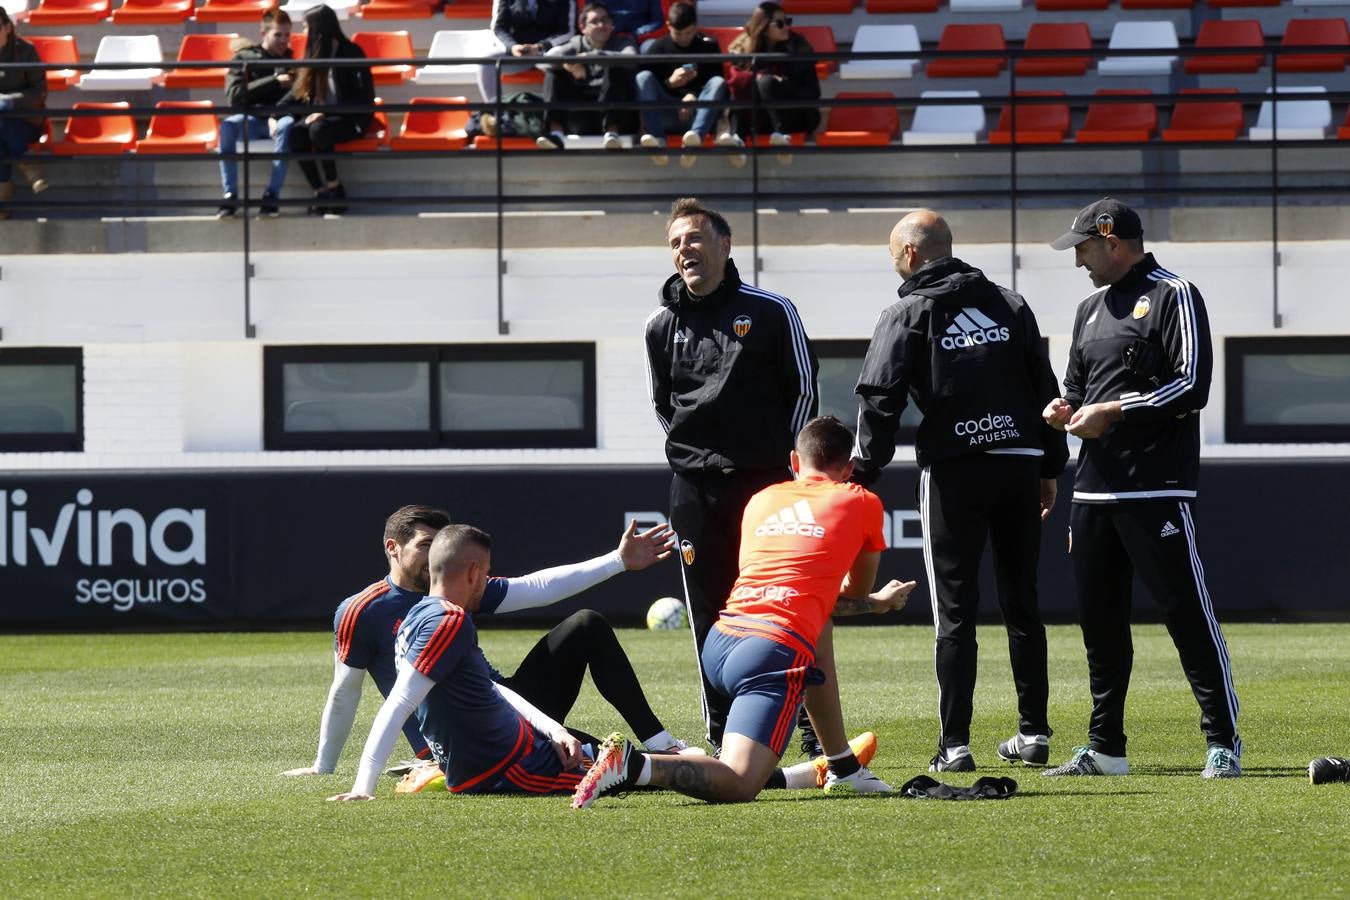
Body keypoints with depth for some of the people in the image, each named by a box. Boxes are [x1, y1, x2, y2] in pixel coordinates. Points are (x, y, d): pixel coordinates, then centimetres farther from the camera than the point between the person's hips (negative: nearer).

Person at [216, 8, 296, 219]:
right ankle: (230, 195, -33)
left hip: (277, 117, 0)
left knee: (287, 125, -37)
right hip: (250, 120, 0)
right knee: (228, 125, -33)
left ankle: (272, 194, -39)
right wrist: (274, 82, -12)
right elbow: (234, 95, -6)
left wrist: (275, 116, -17)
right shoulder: (244, 57, 7)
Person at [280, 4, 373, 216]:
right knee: (295, 133, -27)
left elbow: (362, 98, -13)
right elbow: (297, 93, 14)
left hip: (351, 119, -6)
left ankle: (334, 188, -21)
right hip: (319, 116, 6)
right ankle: (320, 192, -22)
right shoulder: (314, 55, 12)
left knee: (318, 130, -37)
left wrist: (325, 113, -22)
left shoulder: (351, 53, -8)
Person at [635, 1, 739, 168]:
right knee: (643, 77, -23)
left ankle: (696, 137, -53)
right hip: (666, 113, 0)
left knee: (719, 82, -27)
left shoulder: (708, 46, 10)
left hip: (697, 112, 0)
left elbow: (716, 86, 4)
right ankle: (657, 139, -45)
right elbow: (645, 85, 2)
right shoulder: (657, 48, 8)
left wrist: (694, 95, -14)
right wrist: (669, 83, -15)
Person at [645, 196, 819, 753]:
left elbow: (804, 388, 6)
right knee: (709, 613, 3)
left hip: (764, 479, -3)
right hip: (693, 486, 3)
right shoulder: (662, 325, 8)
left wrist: (784, 457, 5)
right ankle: (721, 737, 8)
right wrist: (695, 451, 12)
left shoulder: (771, 312, -1)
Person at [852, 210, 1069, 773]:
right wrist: (1050, 469, 18)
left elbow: (879, 403, -8)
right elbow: (1046, 389, 14)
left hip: (953, 469, -4)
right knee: (1022, 604, 13)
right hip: (1020, 464, 4)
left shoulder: (908, 314, 0)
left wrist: (864, 475, -6)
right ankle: (1033, 733, 14)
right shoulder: (1009, 304, 13)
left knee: (955, 611, -2)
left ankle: (955, 744, -5)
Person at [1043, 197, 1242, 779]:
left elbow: (1191, 386, -14)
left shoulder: (1173, 296, -4)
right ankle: (1105, 749, 16)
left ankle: (1224, 741, -5)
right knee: (1098, 619, 9)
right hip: (1094, 487, 8)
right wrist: (1065, 410, 6)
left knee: (1187, 611, -9)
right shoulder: (1092, 309, 21)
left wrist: (1111, 412, -14)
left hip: (1157, 487, -8)